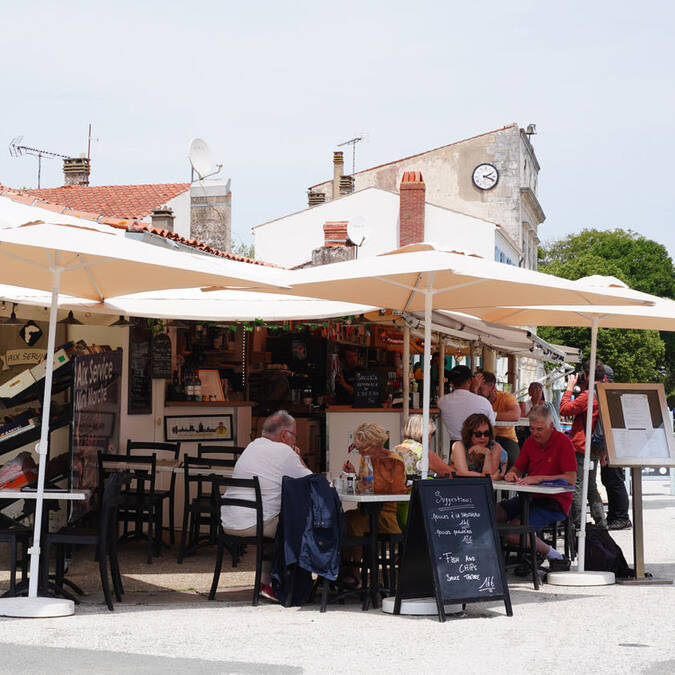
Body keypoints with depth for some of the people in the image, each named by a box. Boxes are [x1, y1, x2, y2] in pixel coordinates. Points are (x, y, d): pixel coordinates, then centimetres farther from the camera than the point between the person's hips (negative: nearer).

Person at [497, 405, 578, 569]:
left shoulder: (563, 442, -10)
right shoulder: (531, 441, 12)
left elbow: (571, 478, -19)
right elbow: (518, 468, 16)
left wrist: (539, 478, -26)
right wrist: (511, 474, -9)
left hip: (555, 501, -7)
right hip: (530, 498, 7)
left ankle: (553, 555, -5)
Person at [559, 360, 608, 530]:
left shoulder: (588, 395, -18)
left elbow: (565, 409, -17)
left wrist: (570, 388, -8)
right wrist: (581, 388, 15)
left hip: (580, 447, -9)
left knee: (576, 486, -4)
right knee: (591, 487, 17)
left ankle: (578, 524, -4)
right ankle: (600, 521, 17)